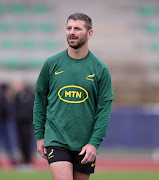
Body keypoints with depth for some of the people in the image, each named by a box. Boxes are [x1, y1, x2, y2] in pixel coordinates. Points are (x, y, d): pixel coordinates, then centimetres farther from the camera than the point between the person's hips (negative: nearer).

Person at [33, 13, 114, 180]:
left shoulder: (100, 69, 1)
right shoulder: (51, 64, 2)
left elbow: (104, 109, 0)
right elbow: (40, 100, 11)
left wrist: (94, 143, -9)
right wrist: (39, 135, 8)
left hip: (85, 144, 1)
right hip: (56, 140, -1)